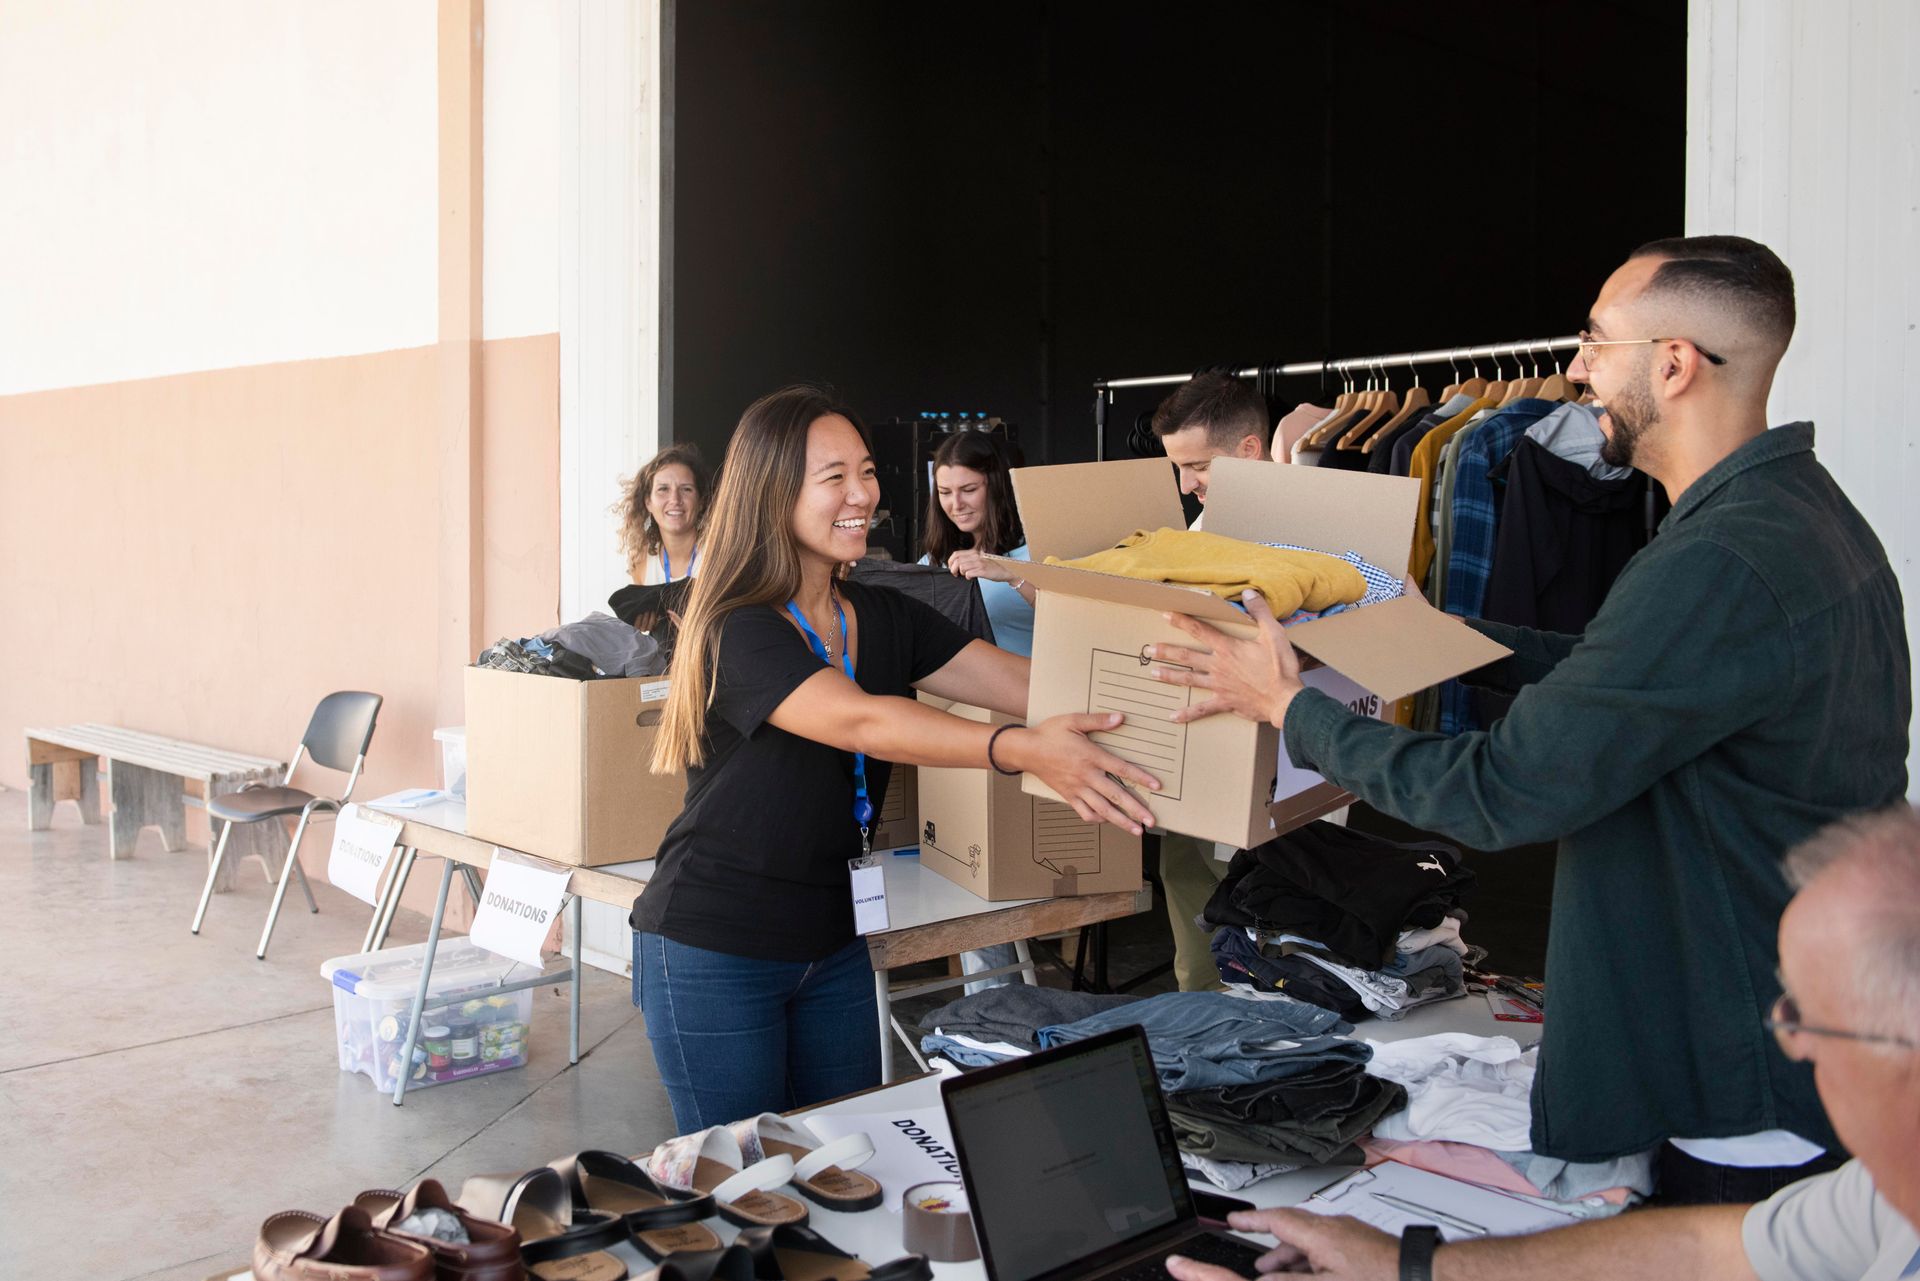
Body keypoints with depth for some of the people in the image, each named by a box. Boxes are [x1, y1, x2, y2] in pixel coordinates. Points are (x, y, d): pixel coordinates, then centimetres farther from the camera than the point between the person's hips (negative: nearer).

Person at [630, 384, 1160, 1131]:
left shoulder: (884, 619, 2)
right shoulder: (738, 631, -18)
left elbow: (1024, 683, -9)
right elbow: (859, 720, -35)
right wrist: (1020, 751, -49)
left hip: (829, 943, 6)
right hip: (715, 952, -6)